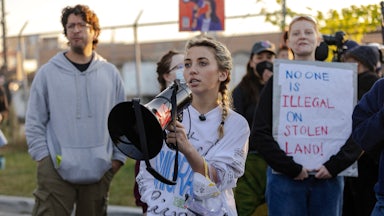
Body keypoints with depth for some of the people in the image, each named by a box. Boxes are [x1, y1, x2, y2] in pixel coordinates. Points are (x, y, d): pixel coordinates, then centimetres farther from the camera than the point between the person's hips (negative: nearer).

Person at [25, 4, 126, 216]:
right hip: (56, 170, -2)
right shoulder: (47, 72, 2)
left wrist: (118, 157, 6)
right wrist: (43, 156, -5)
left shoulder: (110, 73, 8)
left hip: (99, 171, 2)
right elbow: (34, 122, 3)